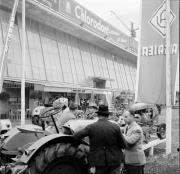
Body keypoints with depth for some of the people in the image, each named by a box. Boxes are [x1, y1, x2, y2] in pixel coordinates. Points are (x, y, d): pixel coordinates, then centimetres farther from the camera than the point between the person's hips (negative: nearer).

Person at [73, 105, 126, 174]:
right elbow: (123, 145, -4)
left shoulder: (91, 127, -9)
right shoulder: (115, 127, -8)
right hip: (114, 160, 0)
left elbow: (75, 136, -8)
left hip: (99, 161, 0)